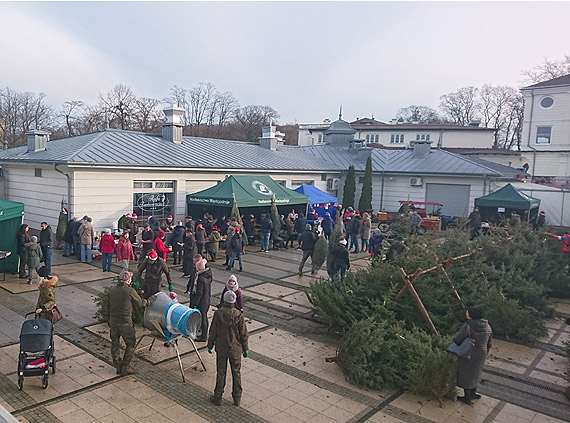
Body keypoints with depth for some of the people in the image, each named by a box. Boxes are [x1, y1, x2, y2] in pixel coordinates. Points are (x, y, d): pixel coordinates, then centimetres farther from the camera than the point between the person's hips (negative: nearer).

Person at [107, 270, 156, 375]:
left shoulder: (111, 291, 2)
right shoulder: (130, 291, -16)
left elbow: (109, 307, 10)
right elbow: (141, 303, -7)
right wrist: (151, 300, 12)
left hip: (113, 321, 6)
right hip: (125, 323, -6)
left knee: (115, 344, 17)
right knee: (130, 344, 10)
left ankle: (118, 366, 27)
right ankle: (125, 368, 14)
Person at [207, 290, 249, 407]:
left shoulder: (218, 313, -14)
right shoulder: (238, 315, -15)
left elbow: (213, 332, -6)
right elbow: (244, 334, -7)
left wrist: (210, 345, 8)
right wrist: (245, 349, 5)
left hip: (221, 349, 0)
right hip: (235, 349, 0)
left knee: (221, 373, 14)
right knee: (236, 373, 15)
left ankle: (218, 397, 25)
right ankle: (237, 398, 25)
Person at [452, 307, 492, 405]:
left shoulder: (468, 326, -27)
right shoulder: (487, 327, -6)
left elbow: (457, 340, -28)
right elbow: (489, 343, 5)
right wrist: (485, 354, 19)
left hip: (468, 356, -6)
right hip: (481, 355, 6)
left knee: (466, 375, 13)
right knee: (475, 373, 27)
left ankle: (467, 398, 27)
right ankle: (473, 393, 42)